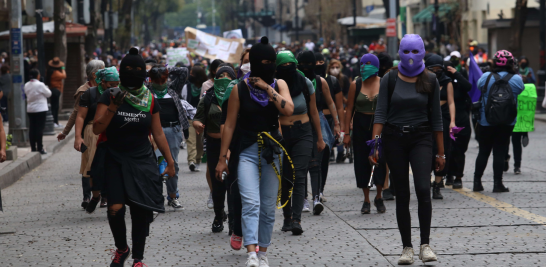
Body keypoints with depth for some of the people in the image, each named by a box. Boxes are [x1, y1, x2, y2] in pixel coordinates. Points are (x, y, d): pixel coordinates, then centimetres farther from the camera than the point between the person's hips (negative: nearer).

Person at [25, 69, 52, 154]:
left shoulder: (27, 85, 2)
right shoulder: (40, 85, -15)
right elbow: (48, 94, -5)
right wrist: (46, 89, 14)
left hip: (30, 109, 6)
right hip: (40, 109, -6)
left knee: (32, 129, 8)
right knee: (39, 128, -3)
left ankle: (33, 148, 11)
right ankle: (39, 148, -3)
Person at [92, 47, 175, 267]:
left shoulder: (150, 99, 5)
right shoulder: (110, 96, -3)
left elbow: (158, 133, 10)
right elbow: (97, 128, -10)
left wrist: (169, 161, 9)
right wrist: (113, 108, -22)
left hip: (142, 161, 2)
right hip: (114, 160, -2)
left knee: (141, 211, -2)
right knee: (115, 208, -15)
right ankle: (121, 249, 12)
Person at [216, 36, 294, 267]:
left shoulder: (279, 85, 6)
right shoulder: (240, 89, -1)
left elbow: (288, 109, -13)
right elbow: (230, 124, 1)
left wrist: (267, 88, -13)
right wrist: (222, 158, 0)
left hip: (272, 152, 3)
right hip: (248, 152, -3)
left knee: (268, 207, 8)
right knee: (251, 203, -19)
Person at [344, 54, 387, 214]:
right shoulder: (356, 85, 3)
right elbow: (349, 109, 4)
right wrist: (347, 132, 1)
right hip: (360, 125, 1)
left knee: (380, 160, -7)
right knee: (362, 161, 2)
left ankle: (379, 197, 13)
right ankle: (366, 200, 13)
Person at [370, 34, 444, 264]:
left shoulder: (430, 81, 2)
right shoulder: (389, 79, 1)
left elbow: (436, 117, 5)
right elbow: (381, 113, -3)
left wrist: (441, 152, 5)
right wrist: (375, 143, -16)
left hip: (421, 138, -1)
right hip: (394, 139, 1)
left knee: (423, 189, -18)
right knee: (402, 195, 4)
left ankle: (425, 245, -12)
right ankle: (407, 248, 11)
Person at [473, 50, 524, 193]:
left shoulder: (486, 77, -7)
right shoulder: (516, 79, -9)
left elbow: (479, 86, 9)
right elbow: (520, 90, 7)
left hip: (486, 121, 1)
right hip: (506, 122, -1)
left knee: (483, 151, 12)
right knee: (500, 152, 3)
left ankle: (477, 182, 15)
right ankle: (497, 183, 3)